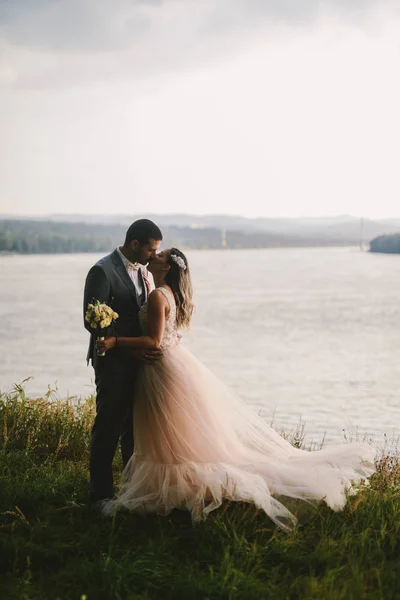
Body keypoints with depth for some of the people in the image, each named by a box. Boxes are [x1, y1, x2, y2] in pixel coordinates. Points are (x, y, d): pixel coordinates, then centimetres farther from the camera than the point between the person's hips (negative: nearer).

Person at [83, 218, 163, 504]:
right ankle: (101, 493, 12)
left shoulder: (140, 270, 9)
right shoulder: (102, 271, -15)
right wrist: (131, 349, -20)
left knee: (135, 426, 16)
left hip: (138, 360, 8)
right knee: (108, 428, 1)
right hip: (113, 362, -7)